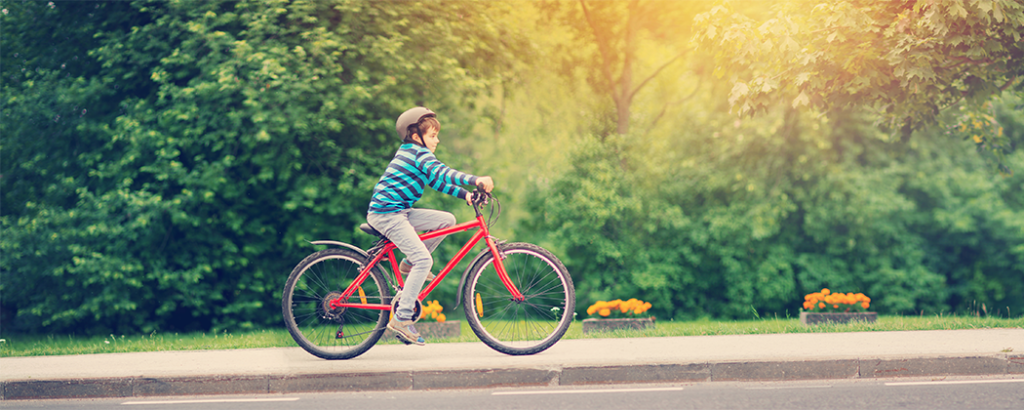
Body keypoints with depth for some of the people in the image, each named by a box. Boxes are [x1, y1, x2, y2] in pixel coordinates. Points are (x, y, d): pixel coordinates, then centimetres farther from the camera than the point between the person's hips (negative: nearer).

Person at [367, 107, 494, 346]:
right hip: (387, 213, -10)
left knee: (447, 219, 6)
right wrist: (475, 180, -38)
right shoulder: (420, 153, -11)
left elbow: (437, 181, 21)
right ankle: (402, 318, -17)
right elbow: (441, 173, -28)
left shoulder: (411, 152, 19)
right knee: (424, 260, -17)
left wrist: (465, 194, 10)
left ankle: (410, 263, 12)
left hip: (398, 211, 10)